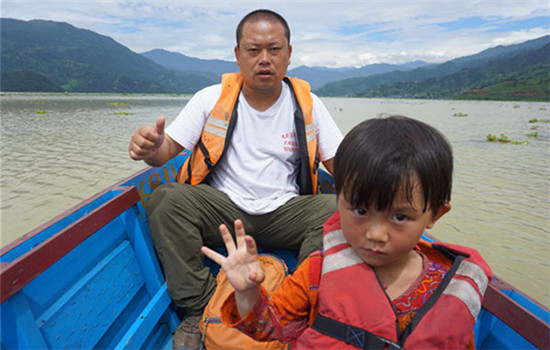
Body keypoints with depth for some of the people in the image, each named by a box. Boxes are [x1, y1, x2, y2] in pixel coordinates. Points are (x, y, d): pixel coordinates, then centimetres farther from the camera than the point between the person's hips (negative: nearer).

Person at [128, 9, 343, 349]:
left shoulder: (308, 104, 4)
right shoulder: (212, 98, 2)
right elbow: (168, 149, -1)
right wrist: (151, 148, -26)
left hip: (285, 212, 1)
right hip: (222, 208, 0)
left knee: (337, 210, -26)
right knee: (166, 200, -24)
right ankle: (200, 309, -10)